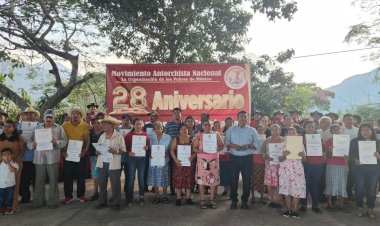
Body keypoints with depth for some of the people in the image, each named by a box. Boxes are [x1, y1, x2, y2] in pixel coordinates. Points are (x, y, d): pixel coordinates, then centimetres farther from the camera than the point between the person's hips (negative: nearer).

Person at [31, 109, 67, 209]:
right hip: (39, 158, 2)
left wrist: (56, 142, -18)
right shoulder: (38, 128, 13)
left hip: (52, 158, -2)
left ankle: (53, 201, 13)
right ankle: (38, 201, 20)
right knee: (39, 181, 8)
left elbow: (65, 141, 0)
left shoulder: (59, 128, 5)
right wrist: (33, 144, -8)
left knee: (53, 181, 3)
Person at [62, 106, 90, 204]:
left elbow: (87, 140, -5)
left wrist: (84, 151, -18)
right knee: (67, 176, 7)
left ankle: (81, 195, 21)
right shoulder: (65, 125, 0)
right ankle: (68, 196, 19)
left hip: (80, 154, -1)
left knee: (81, 175, 7)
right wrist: (63, 151, -9)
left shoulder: (85, 126, -3)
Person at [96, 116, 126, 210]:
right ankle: (102, 201, 26)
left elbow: (124, 150, -6)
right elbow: (98, 148, 16)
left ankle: (116, 203, 16)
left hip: (113, 164, -5)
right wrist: (97, 151, -6)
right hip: (102, 163, 5)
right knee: (102, 183, 11)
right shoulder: (102, 136, 9)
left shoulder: (119, 136, -6)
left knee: (115, 184, 2)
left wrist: (115, 151, -22)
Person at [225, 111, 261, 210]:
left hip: (247, 158, 0)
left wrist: (248, 146, -14)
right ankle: (234, 201, 16)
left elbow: (257, 144, 4)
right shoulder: (231, 130, 9)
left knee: (247, 180, 3)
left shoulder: (252, 130, 8)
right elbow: (226, 141, 2)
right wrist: (233, 146, -16)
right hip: (234, 158, 0)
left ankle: (244, 201, 17)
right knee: (234, 180, 4)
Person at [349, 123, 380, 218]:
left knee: (372, 189, 5)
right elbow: (351, 154, 0)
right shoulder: (354, 142, 2)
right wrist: (355, 160, -19)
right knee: (359, 188, 2)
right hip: (359, 168, -1)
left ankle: (371, 209, 19)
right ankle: (359, 208, 18)